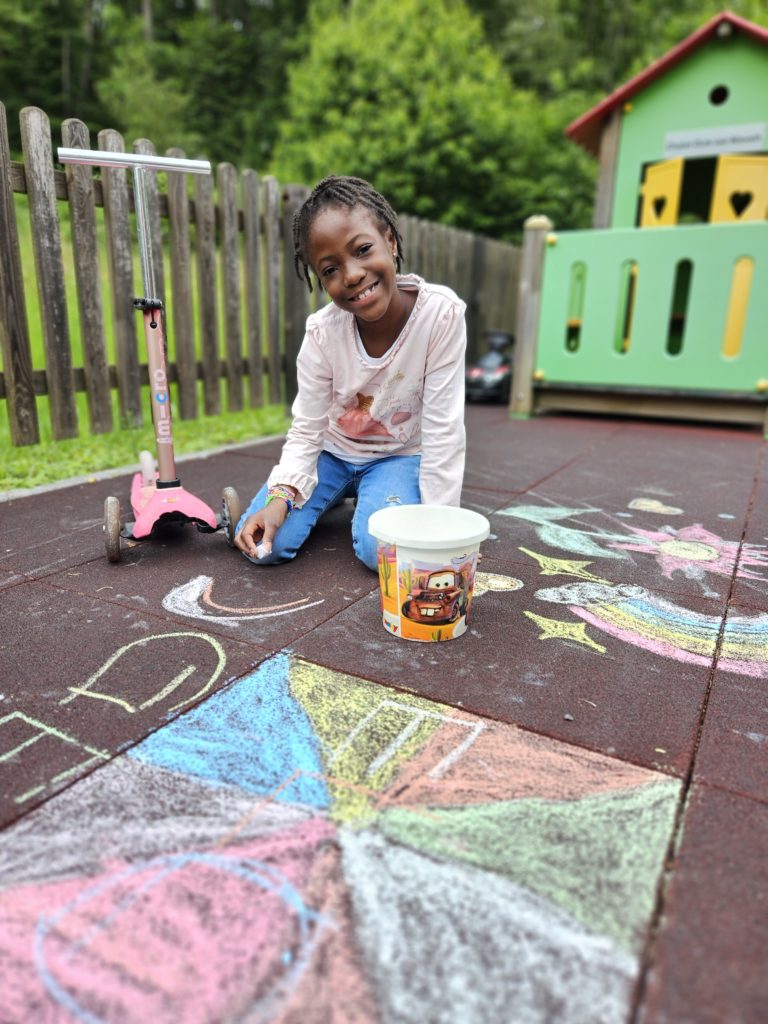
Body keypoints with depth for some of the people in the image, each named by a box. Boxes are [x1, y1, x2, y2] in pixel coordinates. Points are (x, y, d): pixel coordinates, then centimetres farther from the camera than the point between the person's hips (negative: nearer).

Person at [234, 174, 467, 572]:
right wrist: (279, 496, -30)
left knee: (382, 549, -28)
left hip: (400, 455, -1)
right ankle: (340, 496, 18)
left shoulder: (441, 313, -26)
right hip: (333, 452, 2)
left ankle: (370, 498, 9)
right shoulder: (322, 332, -19)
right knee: (264, 543, -13)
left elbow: (442, 428, -22)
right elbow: (305, 431, -13)